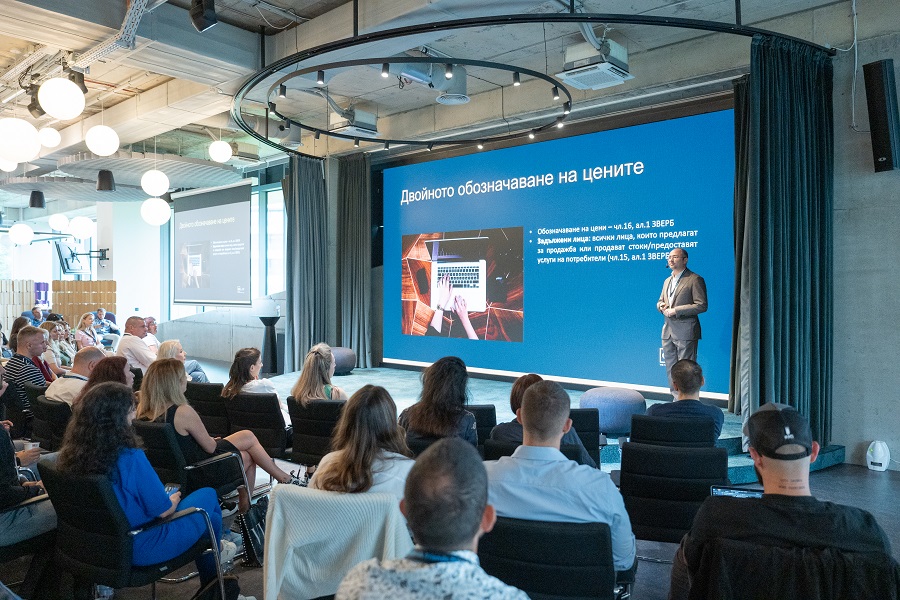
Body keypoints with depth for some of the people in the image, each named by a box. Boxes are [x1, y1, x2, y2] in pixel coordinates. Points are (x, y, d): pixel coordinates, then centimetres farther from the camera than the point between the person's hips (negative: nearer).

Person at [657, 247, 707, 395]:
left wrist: (676, 310, -17)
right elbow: (660, 301, 26)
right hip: (668, 332, 8)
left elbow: (701, 305, -13)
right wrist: (661, 306, 0)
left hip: (685, 332, -8)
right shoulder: (667, 280, 19)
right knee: (670, 369, 11)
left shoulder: (695, 280, -6)